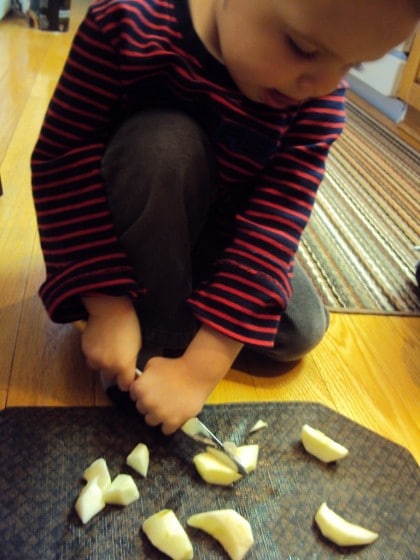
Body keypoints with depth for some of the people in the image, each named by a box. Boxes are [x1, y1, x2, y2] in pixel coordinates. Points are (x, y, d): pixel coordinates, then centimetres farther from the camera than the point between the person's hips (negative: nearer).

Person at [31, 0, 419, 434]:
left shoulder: (318, 102, -23)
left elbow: (270, 230, -29)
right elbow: (61, 159, -26)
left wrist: (199, 370, -33)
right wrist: (108, 307, -32)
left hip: (220, 231, 3)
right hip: (125, 225, -2)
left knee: (300, 332, -11)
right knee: (165, 144, -33)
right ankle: (157, 337, -16)